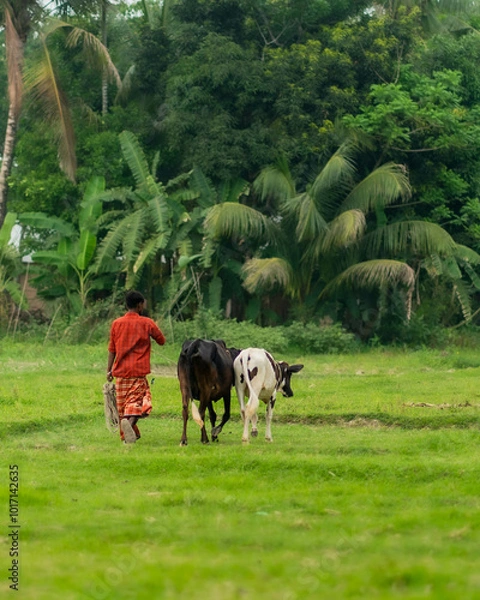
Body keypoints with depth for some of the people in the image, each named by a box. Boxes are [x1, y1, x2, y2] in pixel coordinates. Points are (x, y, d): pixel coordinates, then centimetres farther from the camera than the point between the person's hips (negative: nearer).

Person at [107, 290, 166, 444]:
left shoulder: (116, 324, 6)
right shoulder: (147, 323, -2)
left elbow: (111, 350, 8)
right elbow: (162, 340, 11)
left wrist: (109, 370, 13)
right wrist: (154, 327, 25)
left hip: (120, 371, 4)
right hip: (138, 371, -4)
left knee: (122, 404, 14)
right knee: (137, 401, -8)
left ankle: (125, 435, 19)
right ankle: (130, 423, -37)